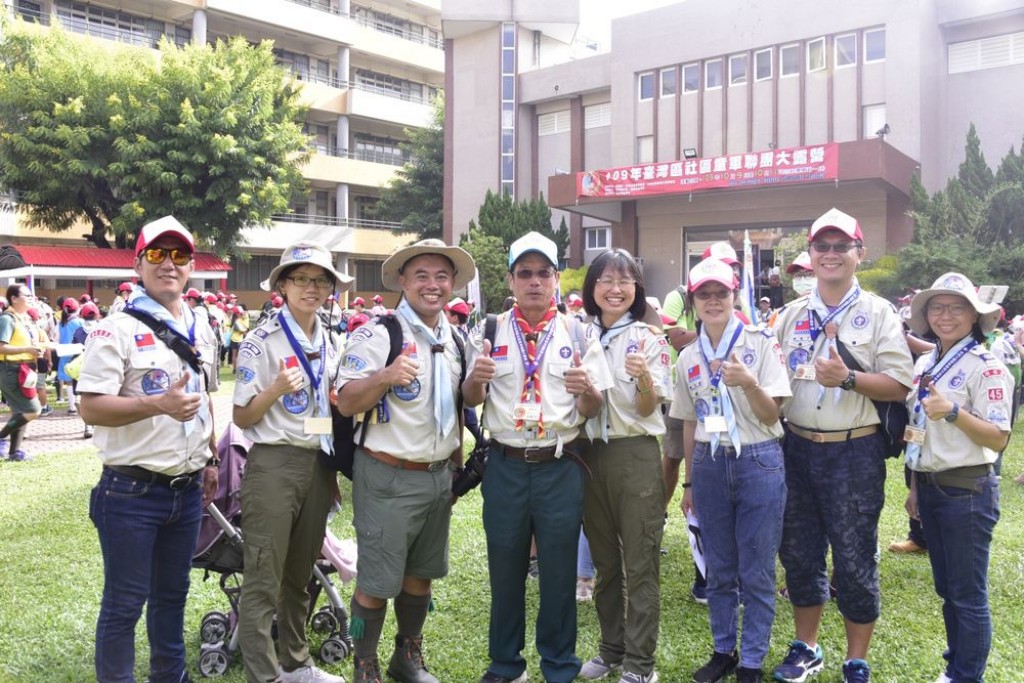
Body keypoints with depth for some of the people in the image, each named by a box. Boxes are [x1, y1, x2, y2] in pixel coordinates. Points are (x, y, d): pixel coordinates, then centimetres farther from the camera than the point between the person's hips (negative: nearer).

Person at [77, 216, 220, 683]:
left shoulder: (202, 332, 11)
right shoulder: (117, 329, -11)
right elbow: (91, 407, -18)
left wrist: (211, 459, 16)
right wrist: (159, 404, -29)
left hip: (188, 490, 7)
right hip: (132, 492, -7)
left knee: (172, 593, 20)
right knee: (124, 604, 5)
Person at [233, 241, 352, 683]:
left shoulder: (329, 343, 10)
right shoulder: (260, 342, -8)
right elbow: (242, 418, -8)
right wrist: (277, 388, -24)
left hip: (318, 465, 6)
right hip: (273, 466, -6)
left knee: (300, 575, 17)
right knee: (263, 581, -1)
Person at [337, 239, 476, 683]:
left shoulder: (455, 339, 8)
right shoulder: (377, 334, -12)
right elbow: (346, 403, -16)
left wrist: (458, 467, 17)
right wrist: (386, 376, -33)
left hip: (439, 476, 6)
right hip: (388, 478, -6)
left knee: (421, 574, 18)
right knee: (376, 582, 3)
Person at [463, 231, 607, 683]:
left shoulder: (578, 334, 2)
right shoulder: (489, 331, 3)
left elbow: (592, 410, 2)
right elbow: (471, 400, 6)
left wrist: (587, 388, -21)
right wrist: (476, 378, -17)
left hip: (560, 467, 0)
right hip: (505, 466, 1)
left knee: (559, 571, 9)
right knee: (505, 569, 13)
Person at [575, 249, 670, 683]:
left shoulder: (648, 338, -6)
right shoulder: (580, 336, 6)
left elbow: (647, 408, -11)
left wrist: (645, 379, -30)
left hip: (636, 455, -4)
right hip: (591, 454, 5)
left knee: (640, 563, 3)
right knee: (604, 560, 16)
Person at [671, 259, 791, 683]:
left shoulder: (761, 344, -4)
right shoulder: (688, 358, 7)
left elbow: (771, 415, -8)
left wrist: (748, 383, -27)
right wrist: (689, 481, 14)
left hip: (759, 462, -3)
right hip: (709, 464, 4)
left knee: (756, 572, 4)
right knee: (719, 569, 14)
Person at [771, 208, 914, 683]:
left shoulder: (878, 312, -3)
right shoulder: (791, 315, 9)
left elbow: (900, 385, -9)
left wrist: (848, 380, -23)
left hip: (855, 452, -4)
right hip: (797, 448, 4)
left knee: (854, 560, 5)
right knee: (799, 553, 13)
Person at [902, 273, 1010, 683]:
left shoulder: (985, 367, -12)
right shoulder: (925, 364, 9)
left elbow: (999, 439, -18)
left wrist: (953, 411, -31)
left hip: (967, 491, -7)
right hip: (931, 489, 7)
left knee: (968, 594, 3)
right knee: (946, 589, 18)